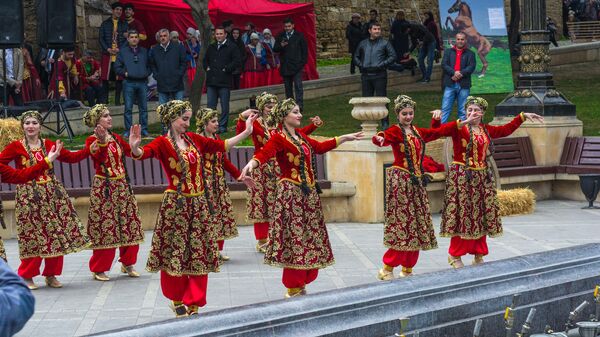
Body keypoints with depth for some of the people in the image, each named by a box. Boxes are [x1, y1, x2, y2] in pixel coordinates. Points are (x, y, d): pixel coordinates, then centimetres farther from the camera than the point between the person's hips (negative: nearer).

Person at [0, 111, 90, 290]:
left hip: (52, 193, 4)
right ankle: (26, 277, 10)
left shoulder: (49, 145, 7)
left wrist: (90, 150, 3)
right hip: (28, 195, -4)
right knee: (33, 236, -5)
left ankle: (51, 275, 17)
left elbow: (71, 157, 11)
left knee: (57, 234, 3)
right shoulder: (16, 147, -3)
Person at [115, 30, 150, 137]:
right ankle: (128, 130, 3)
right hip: (129, 83, -2)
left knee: (143, 108, 3)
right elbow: (117, 67, 9)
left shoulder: (144, 51, 15)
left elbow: (150, 66, 20)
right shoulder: (123, 52, 9)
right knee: (128, 108, -2)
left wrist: (146, 73, 2)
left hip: (142, 82, 2)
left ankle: (144, 129, 10)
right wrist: (125, 73, -5)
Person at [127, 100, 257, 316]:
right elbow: (144, 153, -29)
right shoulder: (162, 143, -9)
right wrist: (134, 148, -51)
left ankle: (193, 304, 13)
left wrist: (246, 133, 13)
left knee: (200, 255, 5)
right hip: (175, 204, -5)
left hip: (199, 203, 5)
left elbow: (221, 145, 16)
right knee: (175, 254, 4)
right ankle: (177, 300, 22)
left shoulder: (193, 139, 9)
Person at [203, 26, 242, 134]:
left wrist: (226, 69, -12)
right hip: (211, 81, 5)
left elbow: (237, 61, -9)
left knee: (224, 106, 1)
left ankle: (222, 126, 9)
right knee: (210, 105, 5)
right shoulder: (211, 47, 17)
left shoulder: (232, 47, -1)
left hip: (224, 81, -5)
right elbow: (205, 60, 30)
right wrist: (207, 67, 11)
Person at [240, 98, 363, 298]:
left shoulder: (301, 137, 15)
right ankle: (293, 290, 1)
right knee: (294, 238, -7)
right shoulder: (278, 139, -11)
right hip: (290, 193, -8)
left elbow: (321, 147, 28)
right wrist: (251, 164, -50)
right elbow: (264, 154, -29)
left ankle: (301, 285, 19)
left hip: (309, 193, 8)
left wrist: (345, 138, 34)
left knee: (310, 239, 10)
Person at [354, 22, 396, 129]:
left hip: (379, 75, -4)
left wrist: (382, 64, -11)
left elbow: (393, 56, 0)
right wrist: (360, 65, 4)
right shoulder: (363, 43, 14)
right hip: (366, 75, 4)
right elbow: (356, 57, 23)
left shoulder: (384, 43, 3)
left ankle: (385, 122, 0)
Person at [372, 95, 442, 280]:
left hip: (417, 181, 8)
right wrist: (379, 139, -52)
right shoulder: (395, 131, -8)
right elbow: (384, 138, -30)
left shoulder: (417, 131, 14)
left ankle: (407, 269, 16)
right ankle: (387, 269, -5)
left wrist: (436, 119, 18)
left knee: (417, 224, 8)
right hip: (400, 180, -8)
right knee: (402, 223, -11)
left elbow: (434, 134, 34)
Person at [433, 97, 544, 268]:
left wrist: (523, 116, 22)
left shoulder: (486, 130, 12)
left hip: (482, 177, 6)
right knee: (463, 215, -5)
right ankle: (455, 255, 5)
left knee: (482, 216, 8)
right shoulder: (459, 128, -7)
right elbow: (441, 130, -25)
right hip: (462, 176, -6)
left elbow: (506, 129, 23)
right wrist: (464, 122, -34)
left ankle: (479, 255, 18)